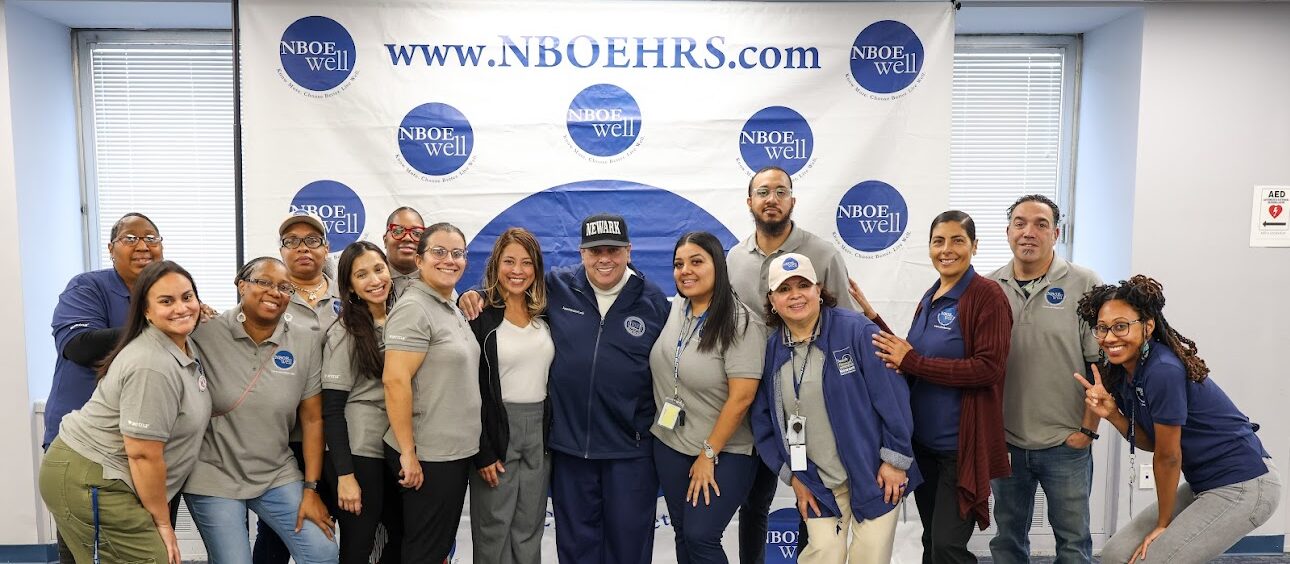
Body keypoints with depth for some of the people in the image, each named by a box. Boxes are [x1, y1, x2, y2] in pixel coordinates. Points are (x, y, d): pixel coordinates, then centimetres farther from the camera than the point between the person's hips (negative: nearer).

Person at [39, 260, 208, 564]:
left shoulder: (183, 345, 8)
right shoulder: (152, 367, -22)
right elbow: (144, 453, -20)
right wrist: (162, 523, -11)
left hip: (109, 477, 9)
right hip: (89, 482, -9)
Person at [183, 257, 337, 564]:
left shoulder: (305, 342, -2)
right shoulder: (204, 334, -10)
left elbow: (312, 419, 0)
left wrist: (311, 489, -1)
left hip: (278, 475, 3)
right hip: (214, 477, -2)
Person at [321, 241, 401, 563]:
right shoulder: (345, 333, -10)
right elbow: (331, 409, -13)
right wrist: (345, 474, -17)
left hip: (395, 453, 6)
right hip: (357, 455, -6)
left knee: (405, 537, 15)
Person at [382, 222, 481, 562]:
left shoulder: (453, 309, 11)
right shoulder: (414, 309, -15)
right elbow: (395, 381, -22)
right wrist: (408, 453, -21)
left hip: (456, 452, 8)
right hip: (427, 457, -8)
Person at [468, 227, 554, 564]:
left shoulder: (543, 314, 7)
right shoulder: (480, 315, -9)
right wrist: (482, 450, -14)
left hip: (540, 431, 5)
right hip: (496, 431, -4)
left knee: (529, 530, 12)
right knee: (494, 528, 6)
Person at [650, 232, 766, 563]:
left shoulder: (741, 323, -19)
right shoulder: (674, 307, 0)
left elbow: (741, 398, -21)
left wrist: (708, 454, -16)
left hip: (725, 452, -6)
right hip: (669, 444, 6)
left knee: (700, 537, -7)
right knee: (683, 535, 14)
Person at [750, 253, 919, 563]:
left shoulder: (857, 331, -14)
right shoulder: (770, 350, -1)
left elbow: (892, 395, -12)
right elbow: (764, 420, 6)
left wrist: (896, 460, -11)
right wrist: (791, 475, 4)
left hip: (873, 473, -2)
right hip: (819, 483, 3)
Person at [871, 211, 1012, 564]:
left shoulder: (986, 294, -12)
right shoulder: (929, 299, 11)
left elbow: (988, 368, -20)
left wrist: (911, 361, -20)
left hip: (962, 445, -7)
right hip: (923, 441, 7)